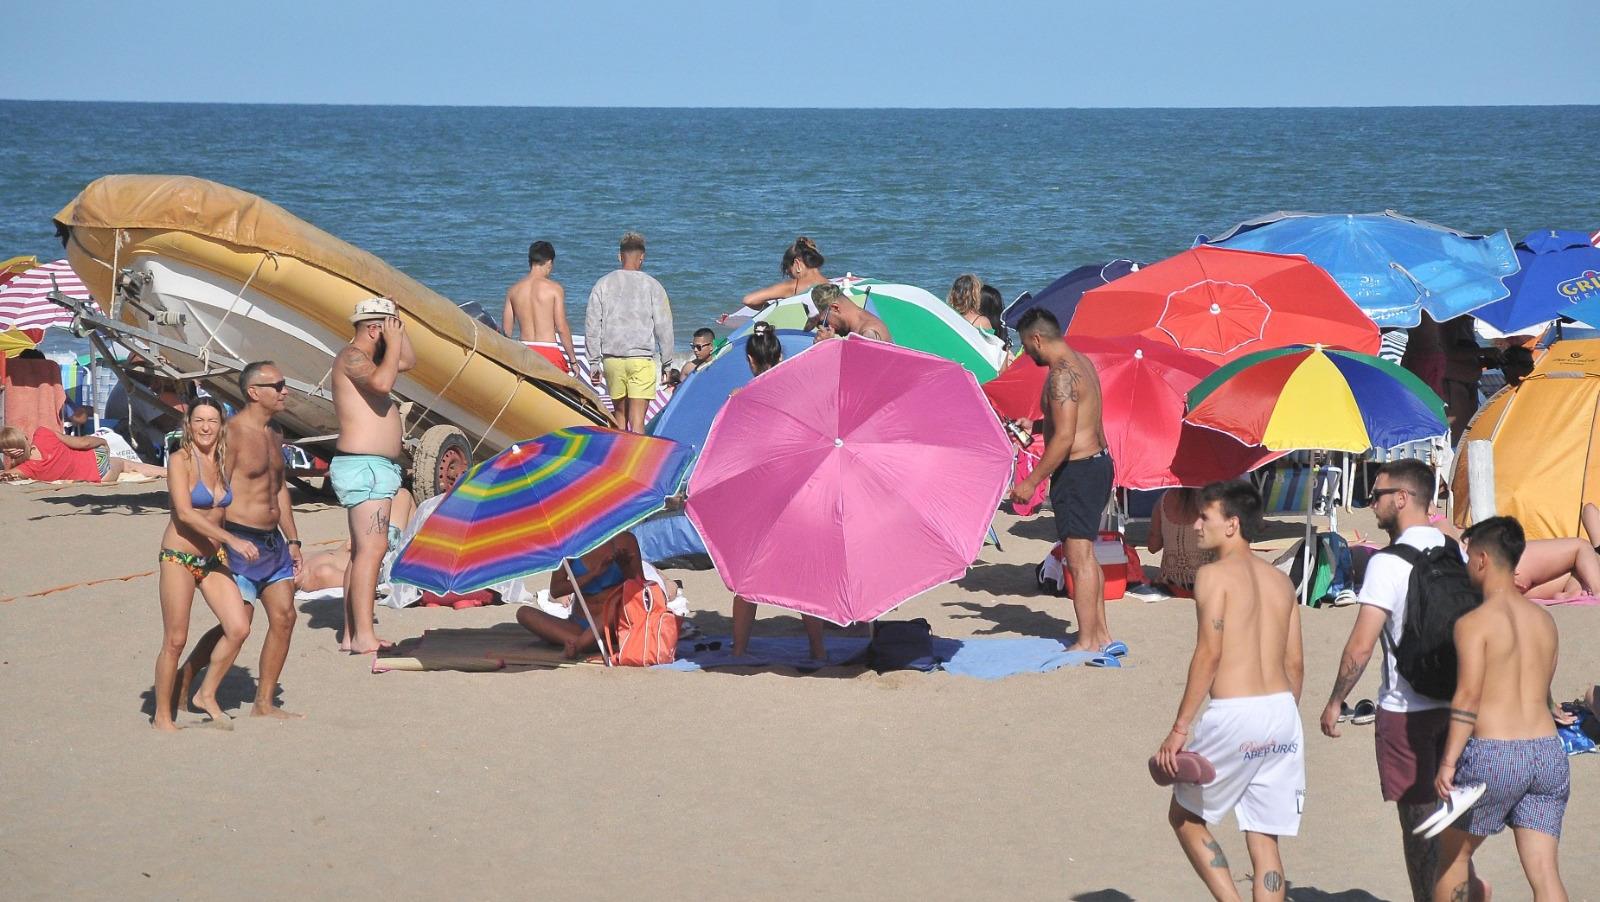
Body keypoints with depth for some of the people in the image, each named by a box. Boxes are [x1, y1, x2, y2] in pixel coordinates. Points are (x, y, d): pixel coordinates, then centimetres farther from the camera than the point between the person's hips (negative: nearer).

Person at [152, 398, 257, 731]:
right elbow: (185, 513, -21)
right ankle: (162, 715, 10)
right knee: (175, 641, -3)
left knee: (239, 628, -5)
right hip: (179, 557, -6)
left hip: (214, 558, 6)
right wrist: (232, 539, -23)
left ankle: (207, 696, 14)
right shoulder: (181, 461, -11)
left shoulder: (223, 462, 8)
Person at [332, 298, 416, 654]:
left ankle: (351, 634, 14)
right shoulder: (352, 356, -12)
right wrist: (392, 342, -17)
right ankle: (363, 637, -22)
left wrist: (398, 330, 16)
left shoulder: (366, 357, 19)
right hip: (363, 465, -11)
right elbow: (382, 382, -30)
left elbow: (408, 361, 31)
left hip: (377, 467, 11)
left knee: (363, 551, 11)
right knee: (372, 548, -17)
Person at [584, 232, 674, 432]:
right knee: (637, 419, -7)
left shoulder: (604, 284, 4)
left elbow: (592, 325, 5)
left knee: (620, 413, 16)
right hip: (642, 358, -3)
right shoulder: (651, 285, -2)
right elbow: (663, 326, -1)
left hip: (612, 358, 3)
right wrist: (666, 362, 8)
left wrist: (594, 363, 11)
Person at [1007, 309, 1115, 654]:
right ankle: (1100, 634, 21)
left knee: (1079, 558, -7)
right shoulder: (1082, 363, 13)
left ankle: (1088, 642, -5)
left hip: (1078, 470, -10)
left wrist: (1032, 481, -20)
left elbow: (1064, 437, -24)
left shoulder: (1061, 375, -19)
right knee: (1085, 557, 17)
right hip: (1098, 461, 10)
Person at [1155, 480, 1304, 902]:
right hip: (1282, 710, 6)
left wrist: (1180, 728, -10)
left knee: (1184, 815, 13)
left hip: (1234, 714, -6)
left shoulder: (1215, 574, -6)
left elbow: (1209, 653, -13)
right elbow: (1295, 663, 14)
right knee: (1264, 839, 9)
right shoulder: (1279, 580, 14)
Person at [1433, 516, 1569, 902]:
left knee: (1453, 852, 16)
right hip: (1547, 751, 5)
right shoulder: (1544, 620, 11)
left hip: (1494, 754, -5)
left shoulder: (1474, 622, -7)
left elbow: (1468, 696, -14)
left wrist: (1448, 762, -13)